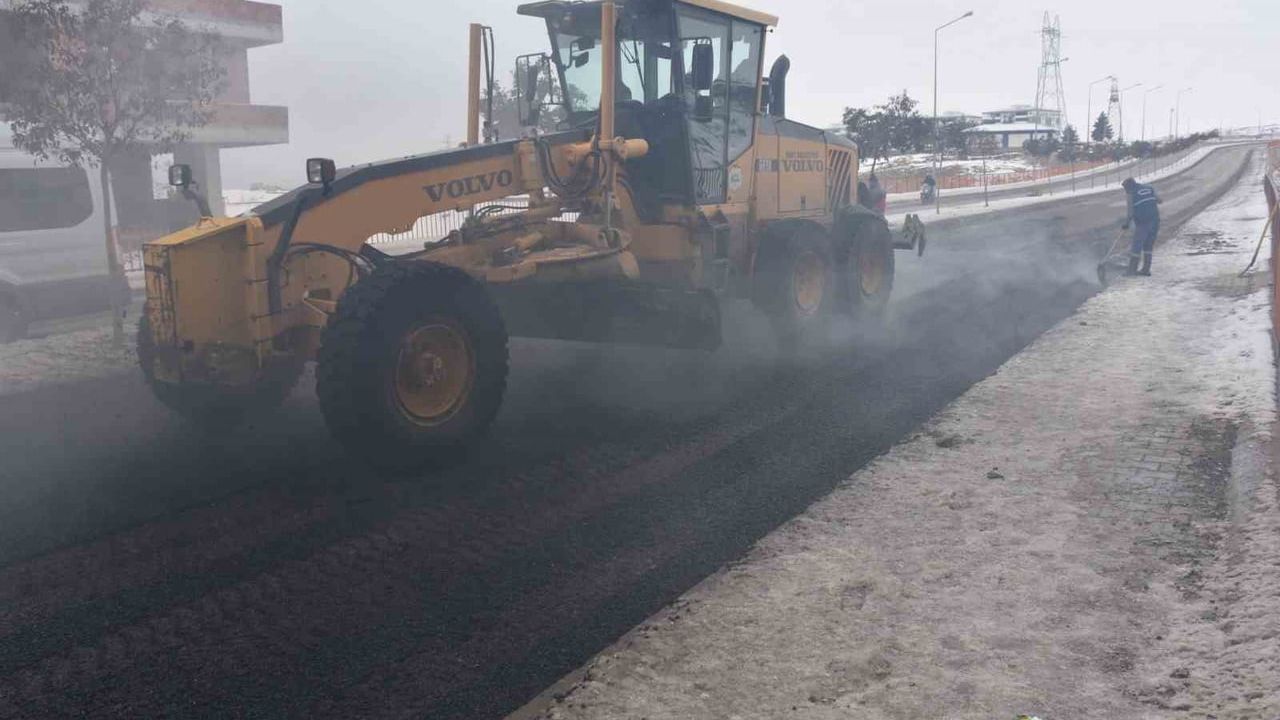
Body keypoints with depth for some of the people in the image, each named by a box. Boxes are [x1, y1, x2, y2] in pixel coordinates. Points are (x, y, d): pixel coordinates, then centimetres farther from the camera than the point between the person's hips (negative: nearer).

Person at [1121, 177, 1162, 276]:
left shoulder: (1132, 194, -6)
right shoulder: (1149, 188, 9)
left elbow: (1131, 213, -11)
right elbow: (1159, 200, 17)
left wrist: (1126, 224, 2)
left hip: (1142, 223, -6)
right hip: (1155, 221, 6)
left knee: (1136, 246, 3)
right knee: (1148, 246, 14)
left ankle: (1132, 269, 5)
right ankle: (1146, 269, 15)